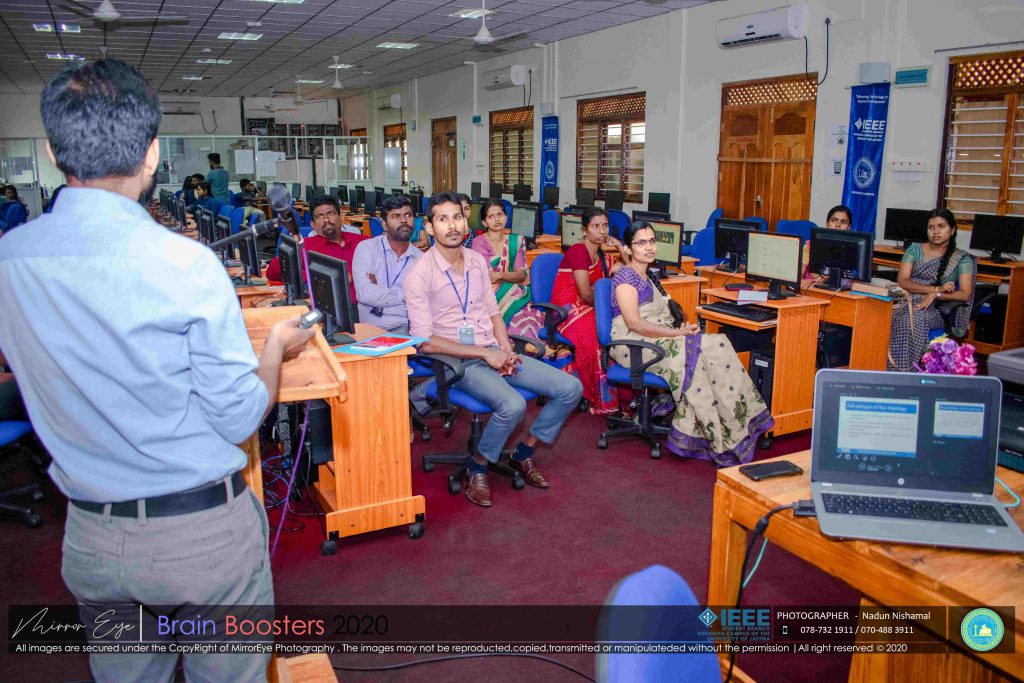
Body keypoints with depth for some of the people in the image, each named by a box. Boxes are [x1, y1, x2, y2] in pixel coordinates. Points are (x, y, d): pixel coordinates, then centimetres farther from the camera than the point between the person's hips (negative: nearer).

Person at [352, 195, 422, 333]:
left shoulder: (420, 258, 10)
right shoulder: (366, 248, 3)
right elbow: (364, 293, -11)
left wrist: (379, 290, -9)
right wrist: (404, 294, -1)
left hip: (408, 328, 2)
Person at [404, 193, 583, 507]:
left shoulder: (477, 261, 9)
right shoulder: (420, 275, -11)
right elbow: (424, 341, -16)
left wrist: (506, 349, -3)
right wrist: (485, 353, -17)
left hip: (494, 352, 7)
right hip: (460, 362, -7)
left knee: (570, 388, -4)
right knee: (513, 405, -33)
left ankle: (524, 453, 15)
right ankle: (476, 468, -4)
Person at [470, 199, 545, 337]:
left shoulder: (516, 241, 16)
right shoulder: (479, 242, 3)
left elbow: (522, 275, 3)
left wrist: (500, 275, -12)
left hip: (513, 294, 5)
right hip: (490, 295, -4)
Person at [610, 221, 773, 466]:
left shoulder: (650, 277, 22)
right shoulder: (626, 277, -7)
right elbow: (634, 323, -18)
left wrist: (682, 326, 0)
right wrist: (677, 333, -21)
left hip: (659, 340, 8)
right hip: (634, 345, -8)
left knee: (717, 345, -15)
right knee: (692, 353, -28)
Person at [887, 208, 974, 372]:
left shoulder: (962, 258, 9)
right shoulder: (915, 249, 14)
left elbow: (965, 294, -1)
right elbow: (902, 281, 1)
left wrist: (935, 295, -16)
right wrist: (936, 288, -10)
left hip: (934, 309, -2)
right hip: (906, 301, 2)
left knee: (912, 319, -37)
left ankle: (904, 369, -33)